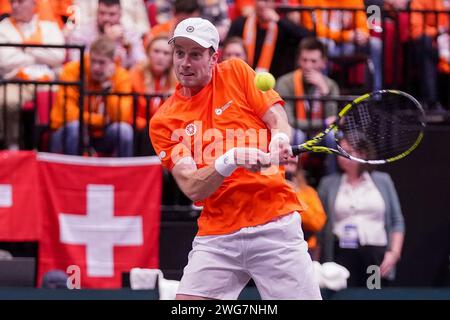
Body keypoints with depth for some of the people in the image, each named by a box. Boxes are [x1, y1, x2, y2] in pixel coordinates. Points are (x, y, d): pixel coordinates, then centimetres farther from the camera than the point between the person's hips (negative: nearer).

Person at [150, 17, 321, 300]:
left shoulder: (236, 72, 6)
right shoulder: (164, 122, 4)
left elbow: (277, 118, 0)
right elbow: (192, 188, -7)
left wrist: (279, 140, -24)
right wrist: (230, 160, -26)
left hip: (276, 222, -1)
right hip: (216, 236, 1)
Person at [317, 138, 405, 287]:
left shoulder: (383, 181, 10)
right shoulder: (328, 183, 9)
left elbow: (397, 221, 10)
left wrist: (394, 252, -2)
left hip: (377, 257, 1)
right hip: (343, 256, -1)